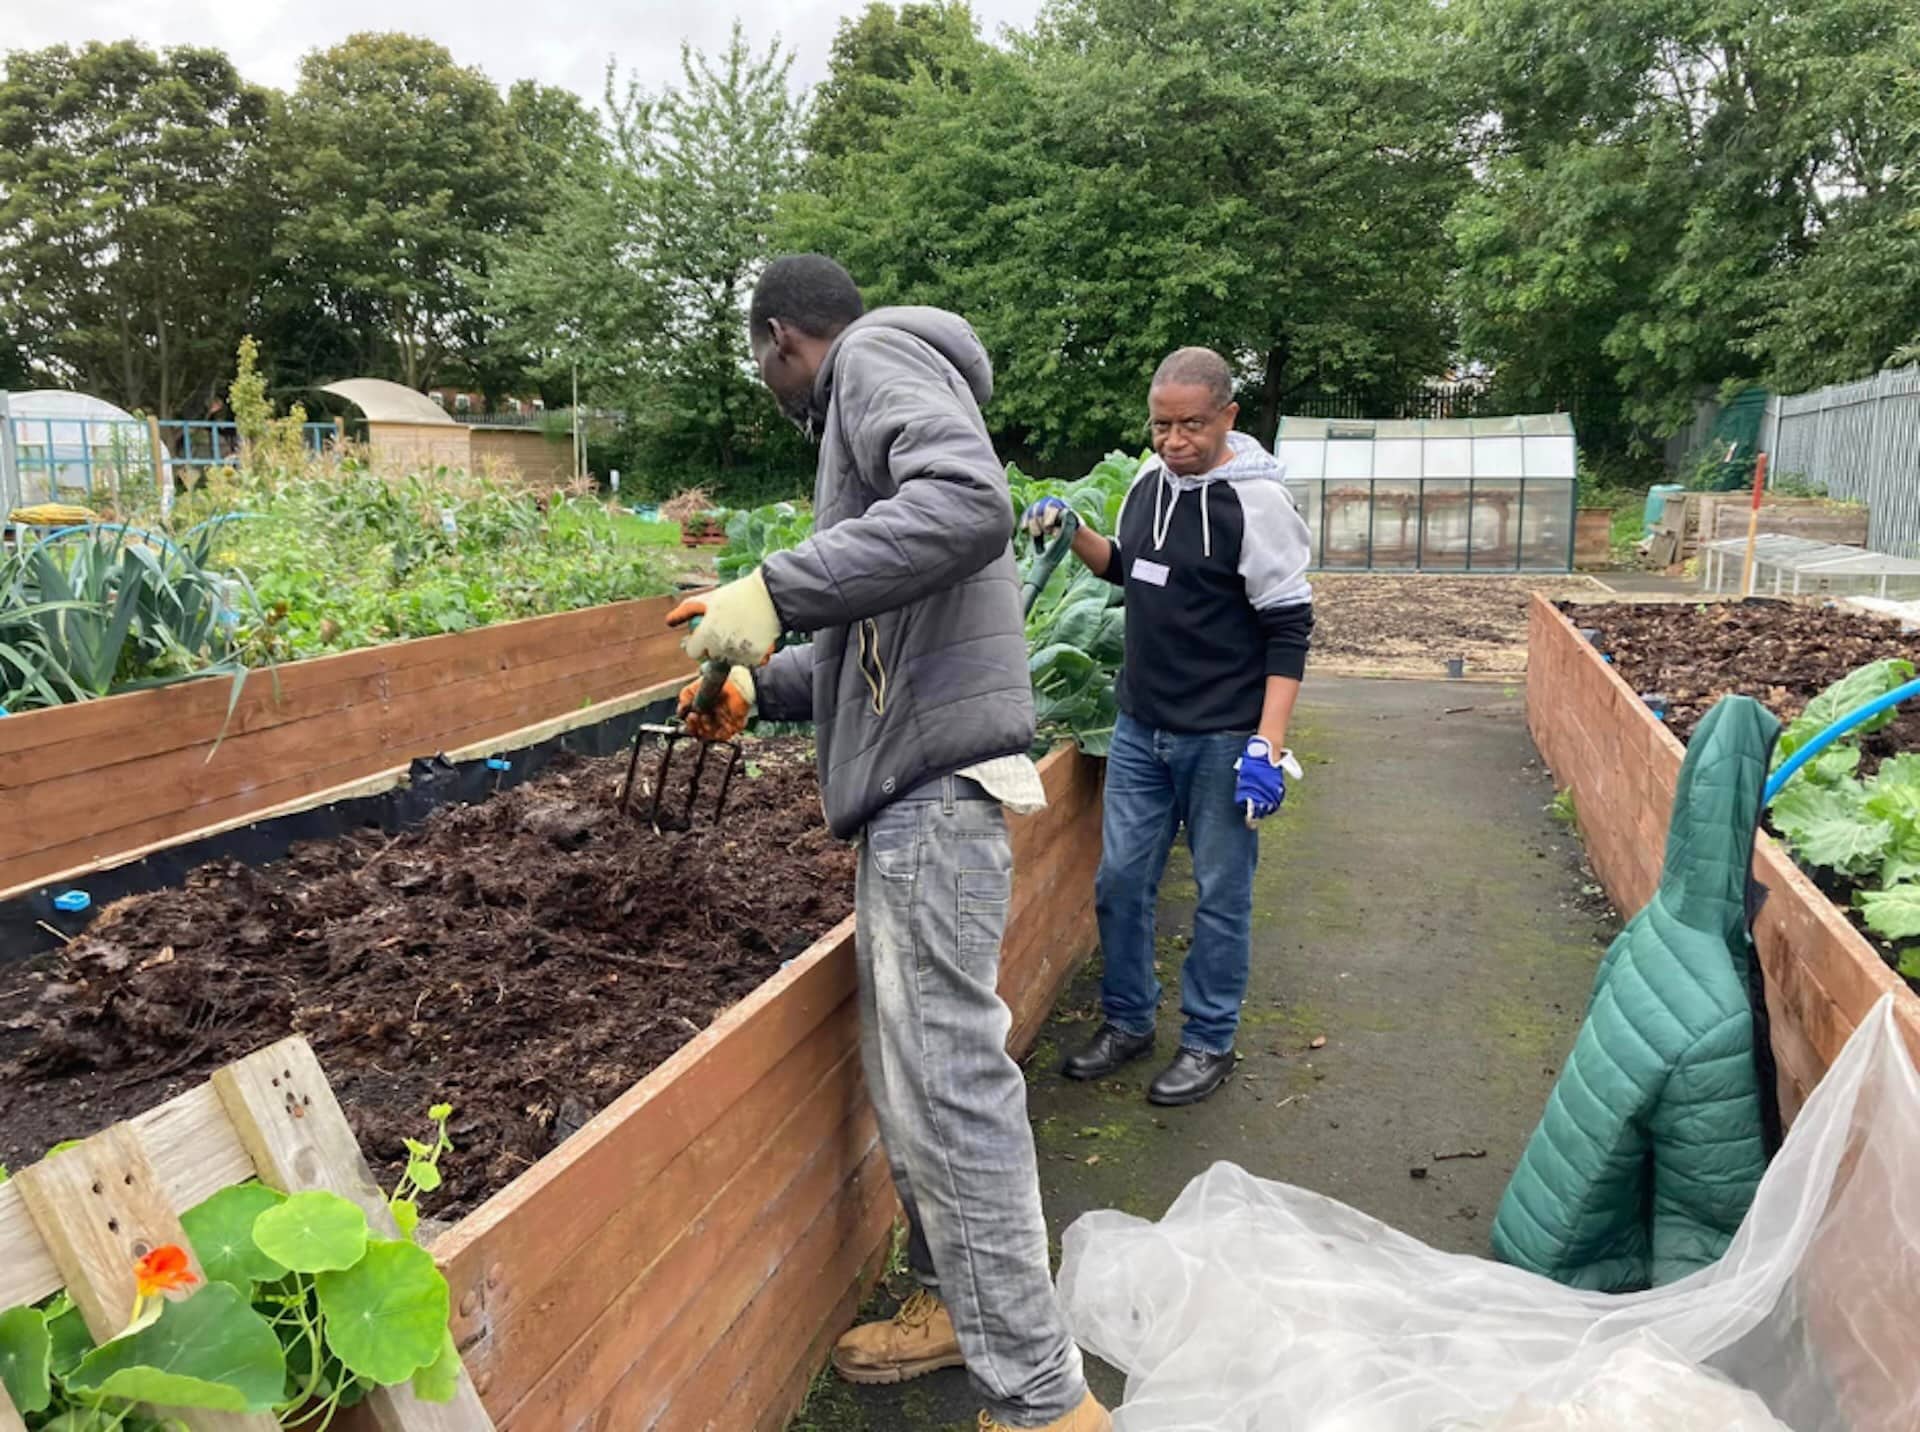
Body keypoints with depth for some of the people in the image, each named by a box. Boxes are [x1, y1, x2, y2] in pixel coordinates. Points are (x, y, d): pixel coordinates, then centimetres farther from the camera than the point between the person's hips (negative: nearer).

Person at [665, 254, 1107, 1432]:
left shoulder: (878, 354, -3)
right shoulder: (868, 411, 26)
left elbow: (971, 505, -25)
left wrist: (774, 591, -25)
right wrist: (762, 689, 23)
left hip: (934, 777, -10)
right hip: (913, 776, 10)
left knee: (947, 1083, -7)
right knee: (914, 1070, 18)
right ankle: (955, 1301, 33)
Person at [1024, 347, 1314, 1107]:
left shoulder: (1256, 502, -15)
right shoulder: (1149, 481, 5)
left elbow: (1288, 631, -14)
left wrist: (1267, 747, -19)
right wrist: (1073, 535, 2)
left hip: (1222, 739, -6)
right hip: (1139, 728, 6)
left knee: (1221, 894, 7)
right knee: (1120, 879, 12)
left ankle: (1209, 1042, 23)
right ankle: (1127, 1021, 30)